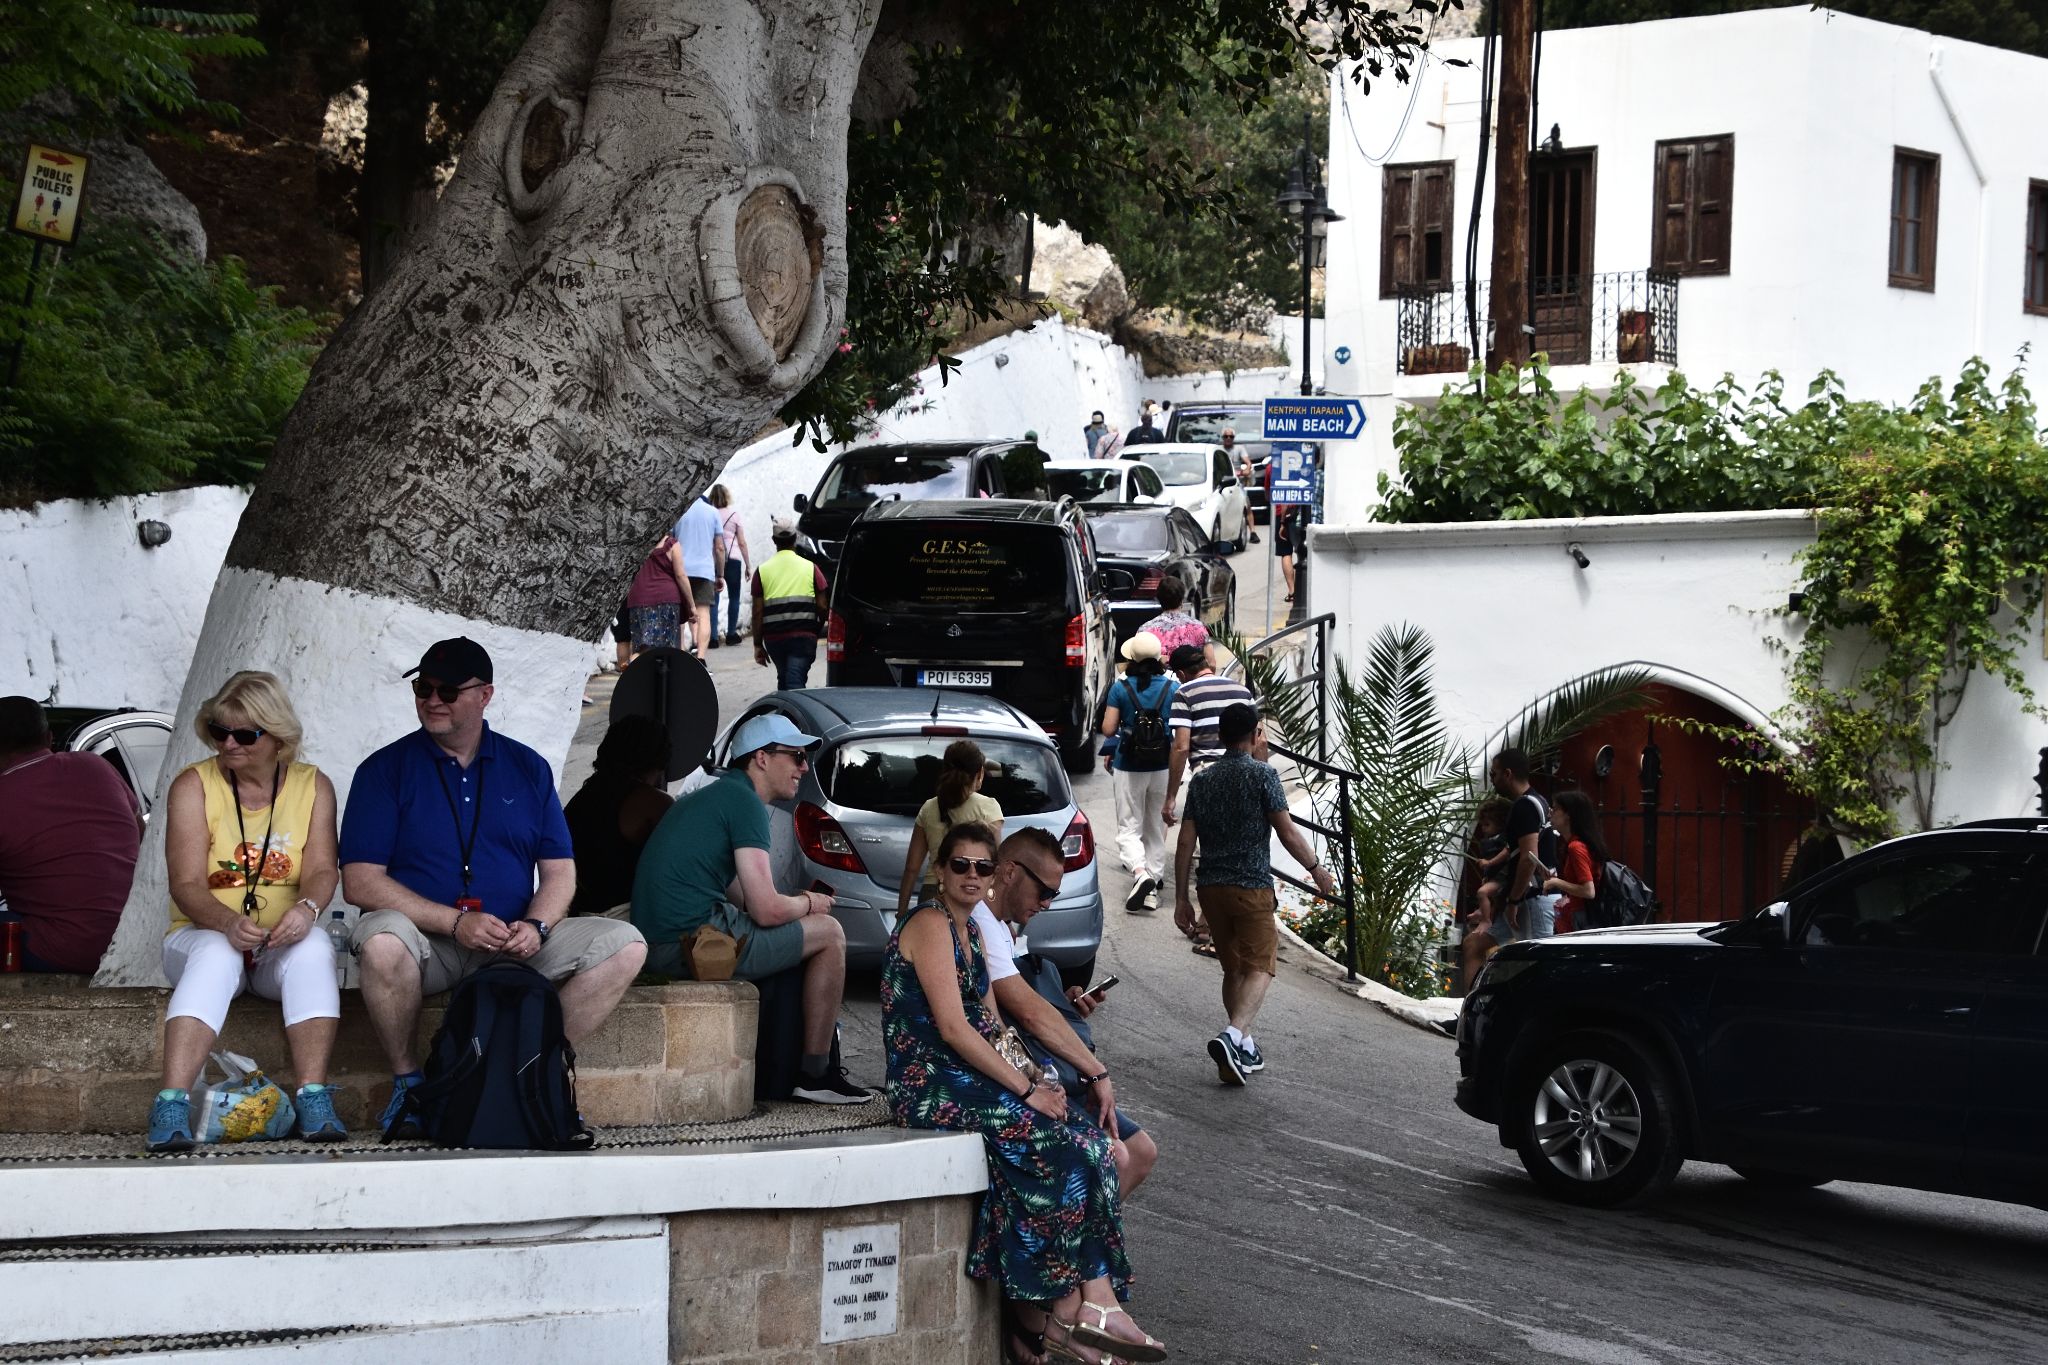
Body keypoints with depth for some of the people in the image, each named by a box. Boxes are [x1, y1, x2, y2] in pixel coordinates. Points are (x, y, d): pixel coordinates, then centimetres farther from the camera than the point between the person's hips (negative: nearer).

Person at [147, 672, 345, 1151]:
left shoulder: (313, 786, 4)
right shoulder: (193, 787, -2)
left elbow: (321, 870, -8)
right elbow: (187, 885, -12)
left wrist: (307, 908, -32)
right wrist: (227, 922, -33)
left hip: (283, 946, 1)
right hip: (203, 935, -1)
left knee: (314, 947, -32)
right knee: (215, 953, -36)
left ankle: (313, 1098, -37)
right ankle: (171, 1105, -46)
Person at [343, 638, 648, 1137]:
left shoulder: (527, 767, 12)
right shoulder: (386, 769, 2)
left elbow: (560, 870, 9)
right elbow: (360, 882, -8)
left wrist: (535, 926, -14)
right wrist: (455, 922, -18)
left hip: (516, 945, 3)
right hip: (427, 942, -3)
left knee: (623, 945, -17)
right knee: (383, 938, -37)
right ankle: (407, 1082, -16)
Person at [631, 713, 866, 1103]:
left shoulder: (717, 794, 22)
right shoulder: (744, 801, -9)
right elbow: (766, 910, -15)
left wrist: (795, 902, 14)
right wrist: (808, 904, 6)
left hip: (657, 944, 10)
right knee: (829, 933, 3)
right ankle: (816, 1074, 4)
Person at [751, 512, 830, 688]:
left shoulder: (762, 570, 2)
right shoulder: (810, 568, 1)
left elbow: (758, 613, 0)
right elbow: (822, 607, 1)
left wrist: (758, 645, 6)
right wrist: (818, 630, 19)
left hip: (773, 638, 2)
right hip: (804, 636, -2)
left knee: (784, 679, 22)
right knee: (796, 682, -9)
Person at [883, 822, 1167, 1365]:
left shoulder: (972, 933, 20)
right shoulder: (931, 924, -9)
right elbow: (953, 1028, -18)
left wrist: (1030, 1081, -1)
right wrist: (1025, 1089, -17)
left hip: (967, 1077, 9)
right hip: (930, 1087, -9)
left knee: (1088, 1144, -10)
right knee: (1064, 1144, -21)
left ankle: (1082, 1307, -18)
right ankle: (1072, 1310, -16)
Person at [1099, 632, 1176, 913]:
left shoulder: (1120, 689, -10)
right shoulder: (1173, 688, -5)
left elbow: (1108, 729, -10)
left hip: (1128, 767, -2)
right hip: (1162, 766, 2)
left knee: (1128, 828, 4)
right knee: (1156, 828, 15)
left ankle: (1140, 873, -21)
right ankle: (1154, 885, 18)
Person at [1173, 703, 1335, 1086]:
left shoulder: (1202, 780, 8)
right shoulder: (1262, 774, -7)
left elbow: (1185, 843, 6)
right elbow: (1288, 833, -9)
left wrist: (1182, 899, 9)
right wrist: (1317, 869, 5)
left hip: (1211, 888, 6)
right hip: (1251, 886, -6)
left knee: (1233, 968, 17)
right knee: (1259, 967, -3)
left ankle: (1242, 1050, 23)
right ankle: (1233, 1035, -25)